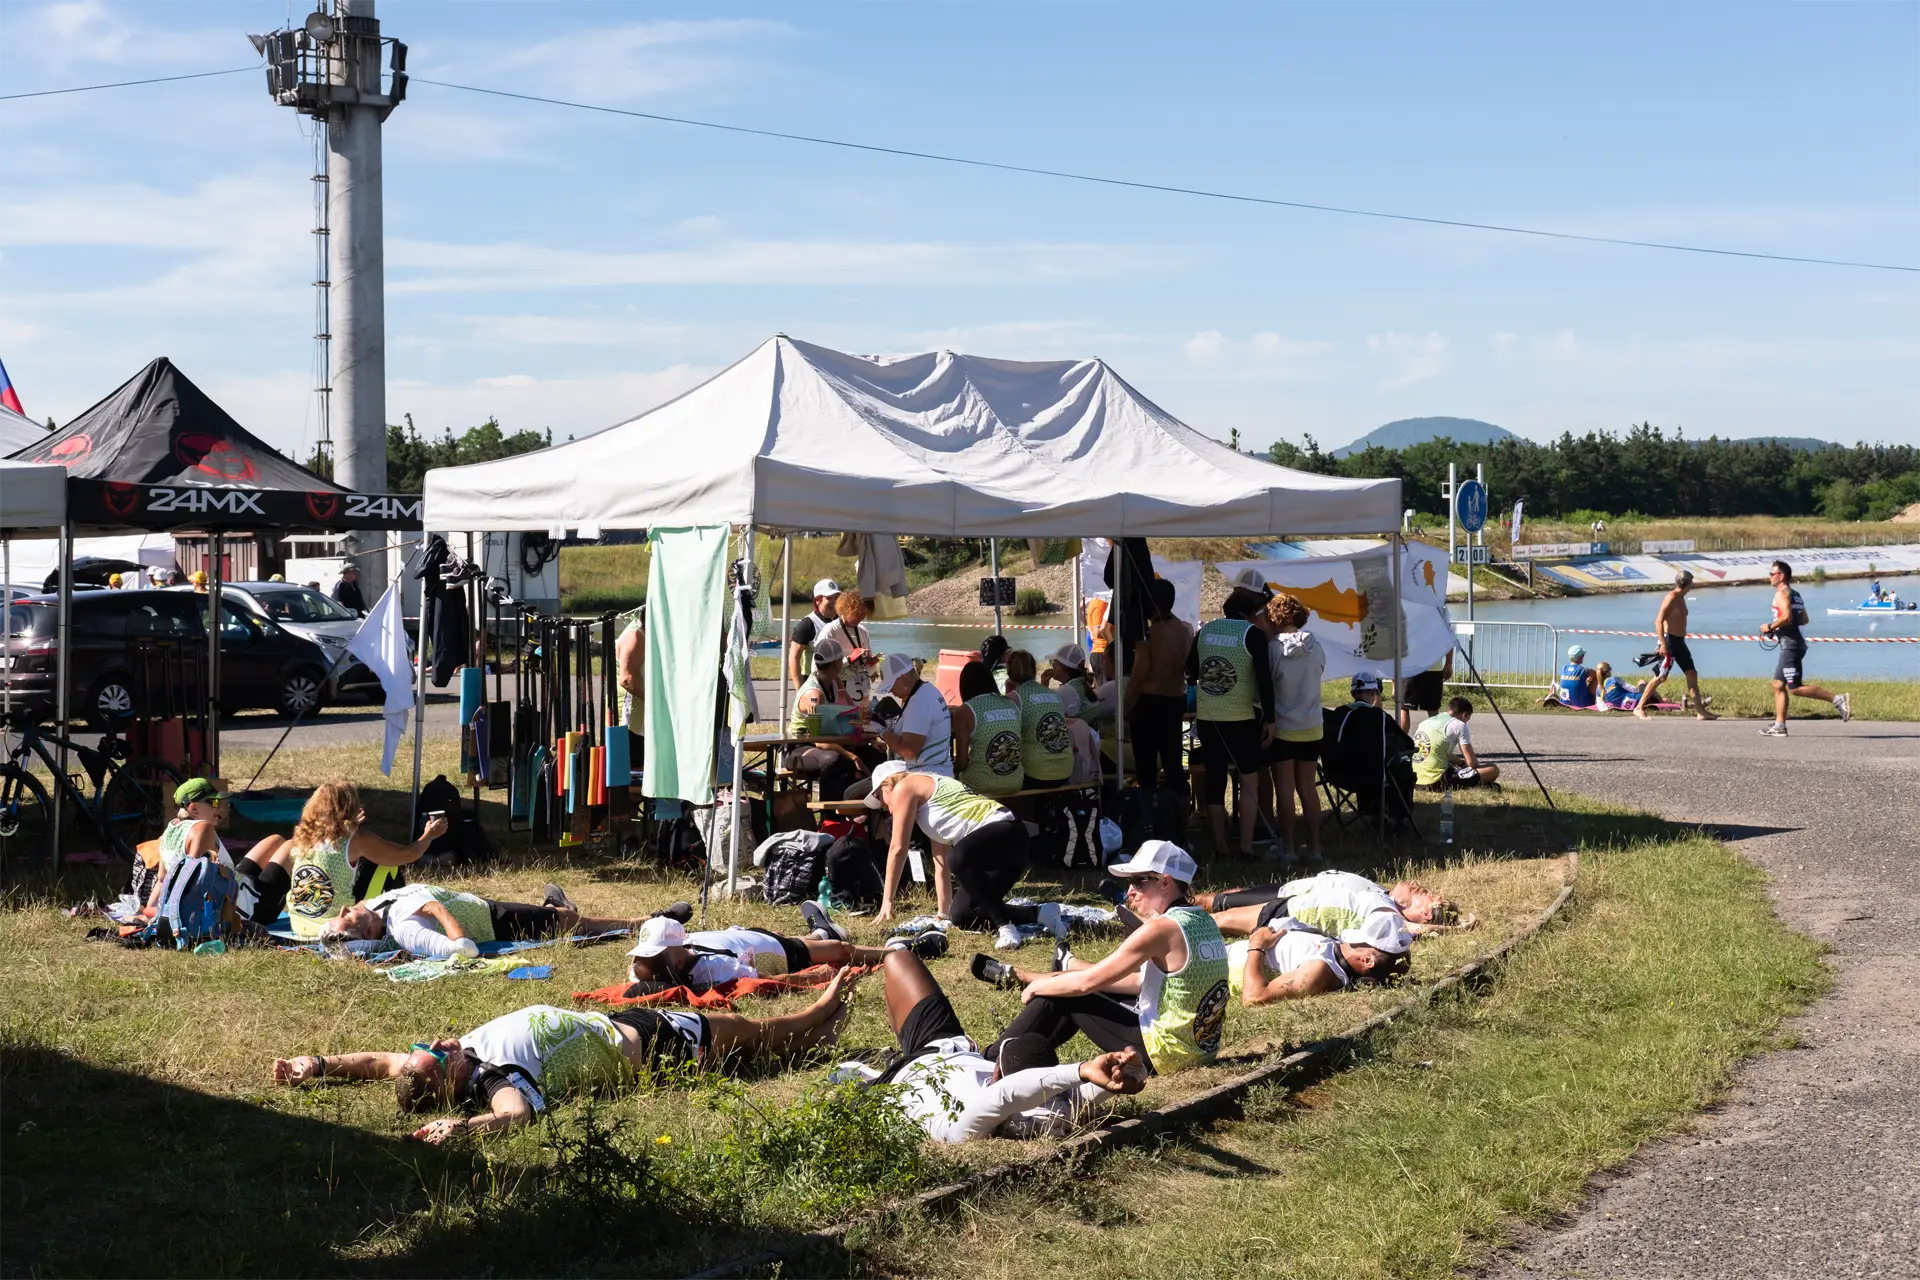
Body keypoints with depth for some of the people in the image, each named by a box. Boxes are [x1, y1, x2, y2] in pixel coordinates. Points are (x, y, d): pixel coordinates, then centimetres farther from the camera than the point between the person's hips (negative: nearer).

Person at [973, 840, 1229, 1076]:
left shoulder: (1161, 929, -20)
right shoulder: (1204, 921, 6)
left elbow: (1087, 982, -15)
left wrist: (1036, 988, 3)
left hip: (1164, 1053, -8)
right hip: (1203, 1049, 8)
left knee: (1059, 997, 6)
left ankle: (993, 1061, 20)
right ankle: (1019, 976, 40)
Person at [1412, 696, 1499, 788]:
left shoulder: (1426, 721, 20)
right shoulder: (1459, 725, -1)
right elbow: (1472, 762, 0)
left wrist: (1462, 763, 39)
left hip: (1415, 780, 8)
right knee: (1493, 770, -1)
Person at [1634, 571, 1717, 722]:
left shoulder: (1681, 599, 15)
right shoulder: (1671, 598, -14)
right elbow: (1659, 621, -21)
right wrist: (1663, 644, -26)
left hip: (1680, 641, 10)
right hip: (1670, 641, -10)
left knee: (1692, 675, 7)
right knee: (1660, 677, -8)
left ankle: (1700, 711, 9)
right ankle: (1639, 708, -3)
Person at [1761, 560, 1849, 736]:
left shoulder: (1782, 593, -10)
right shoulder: (1795, 594, 18)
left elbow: (1786, 616, -24)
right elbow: (1804, 620, 21)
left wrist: (1770, 627, -11)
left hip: (1790, 645, -10)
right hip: (1791, 645, 10)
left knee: (1795, 688, -10)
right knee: (1778, 685, 10)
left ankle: (1837, 699, -13)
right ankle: (1779, 725, 8)